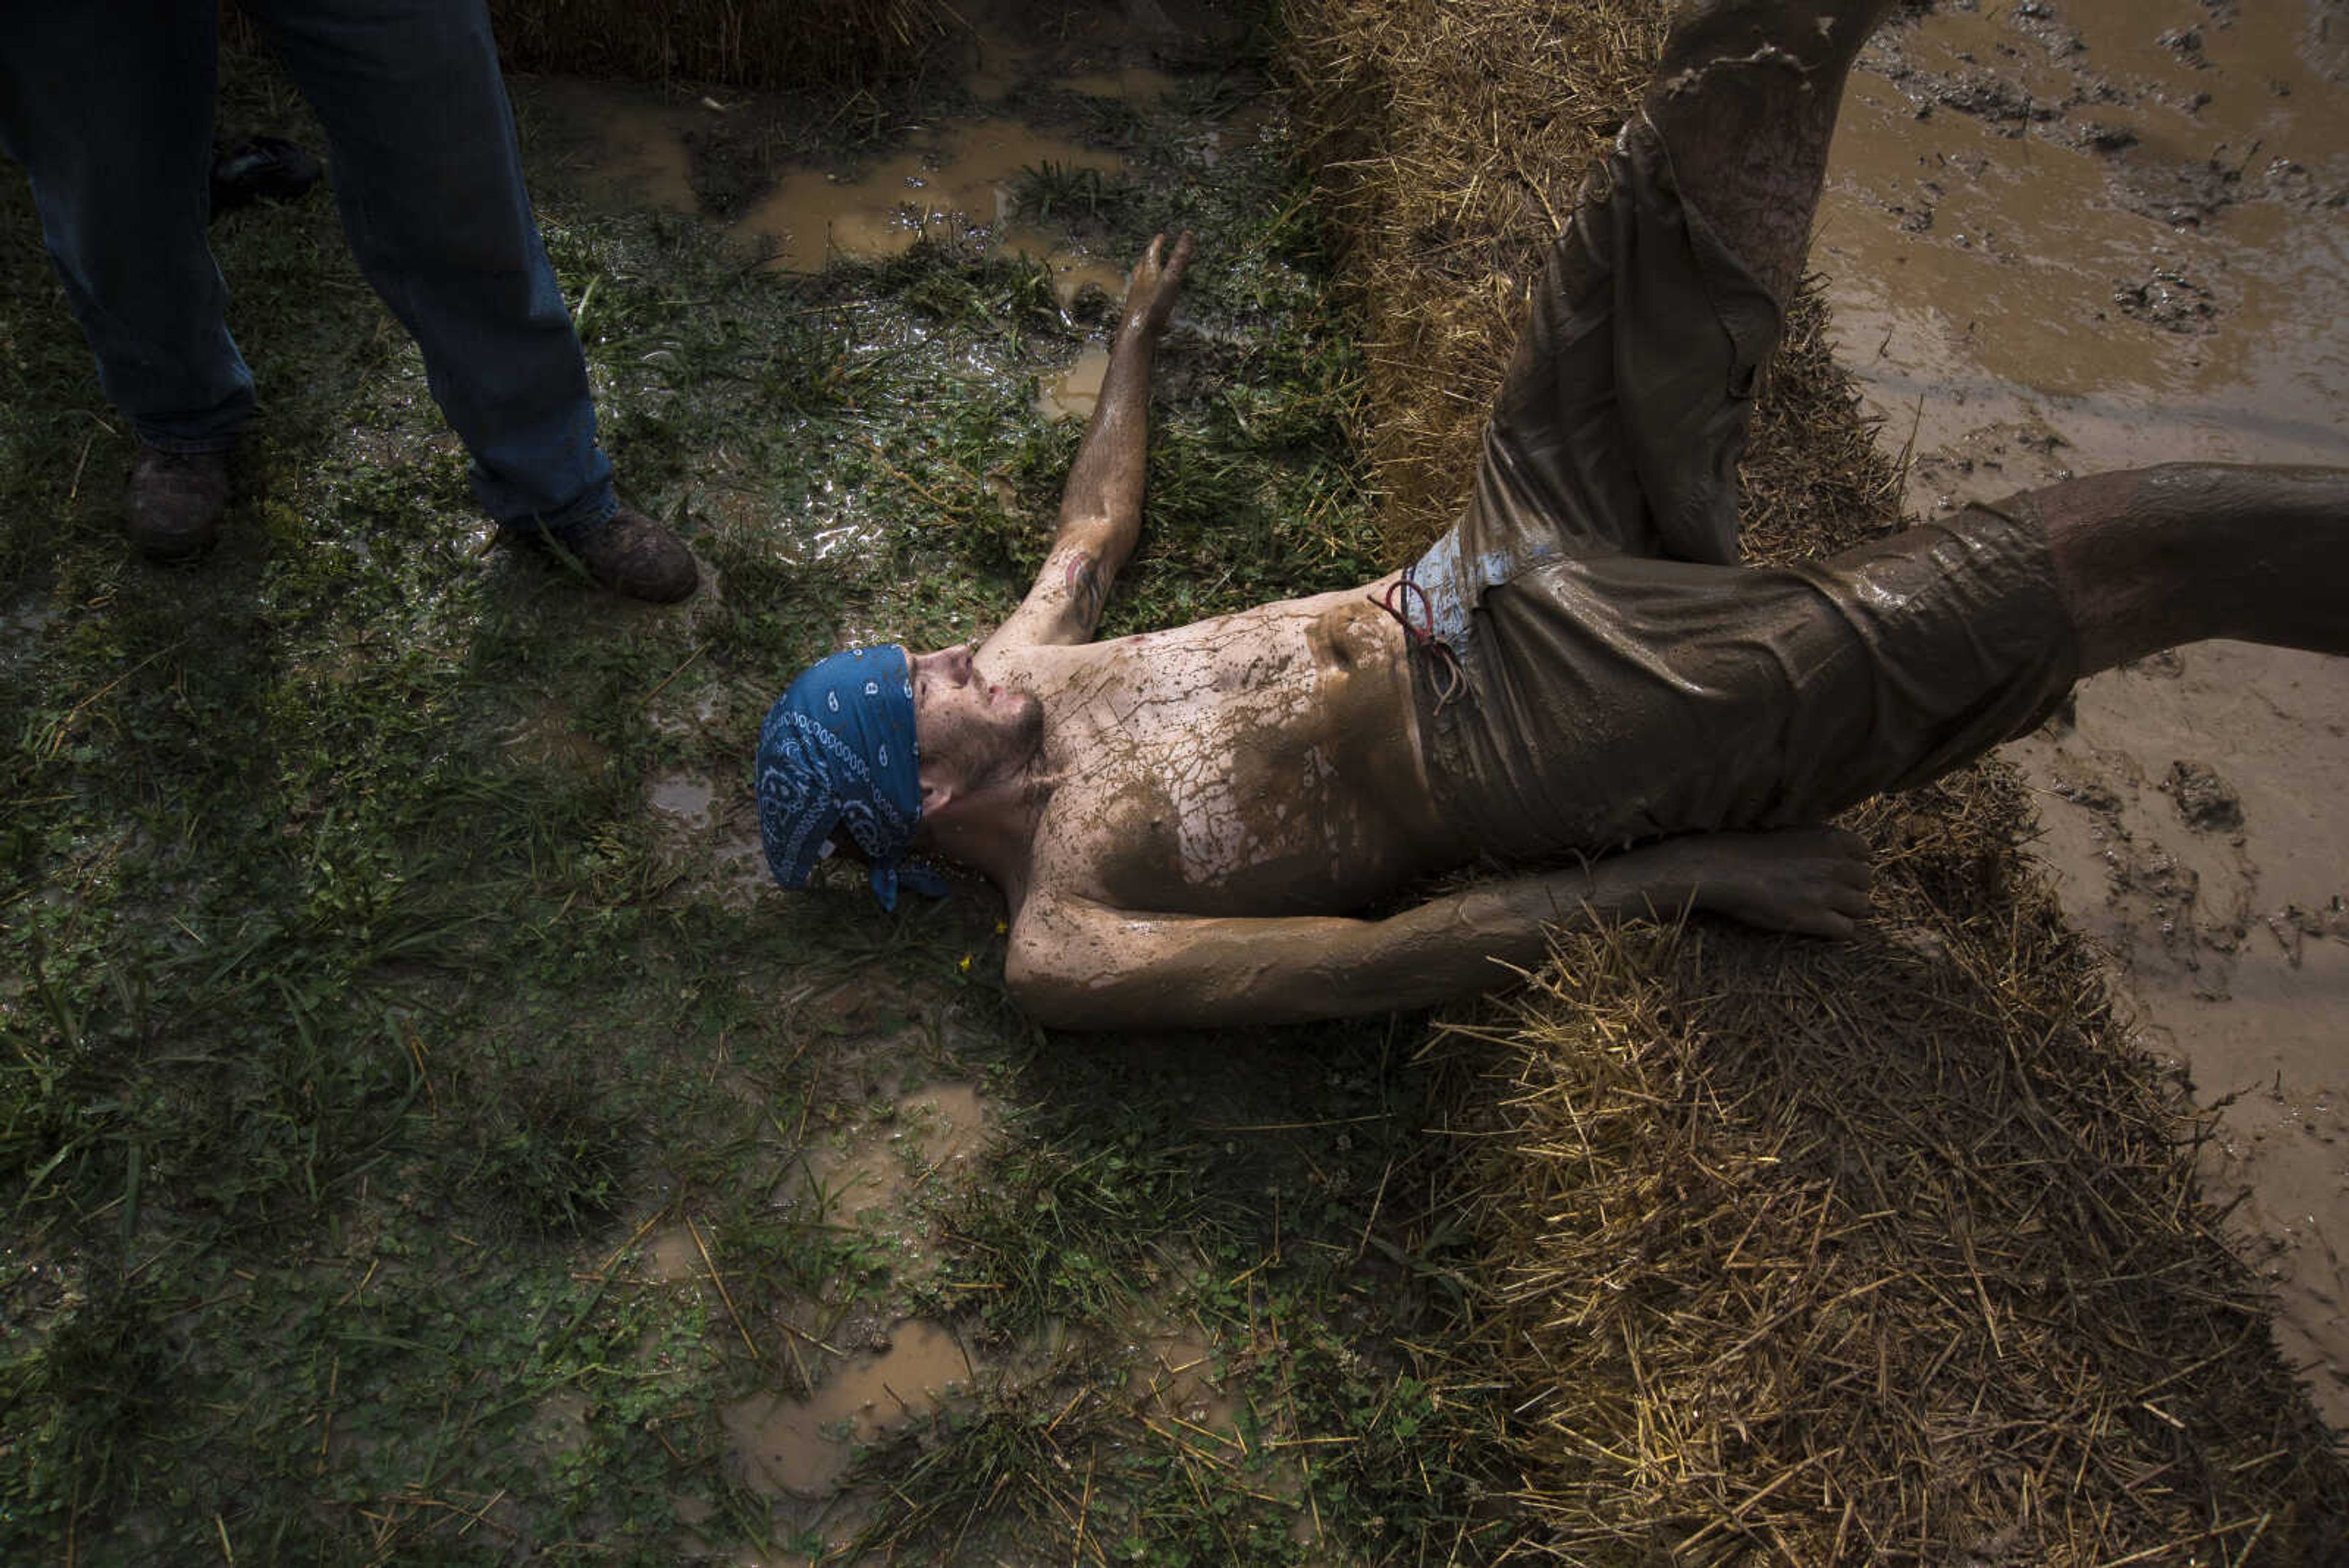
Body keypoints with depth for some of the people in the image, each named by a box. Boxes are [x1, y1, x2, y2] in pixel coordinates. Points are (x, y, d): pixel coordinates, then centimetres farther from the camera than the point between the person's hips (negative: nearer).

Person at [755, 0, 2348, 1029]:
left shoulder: (1022, 673, 3)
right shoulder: (1062, 950, -18)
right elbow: (1369, 963, -21)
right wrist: (1680, 879, -20)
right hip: (1579, 733, -7)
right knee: (2093, 565, -12)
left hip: (1481, 583, 8)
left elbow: (1099, 526, 22)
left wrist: (1139, 328, 37)